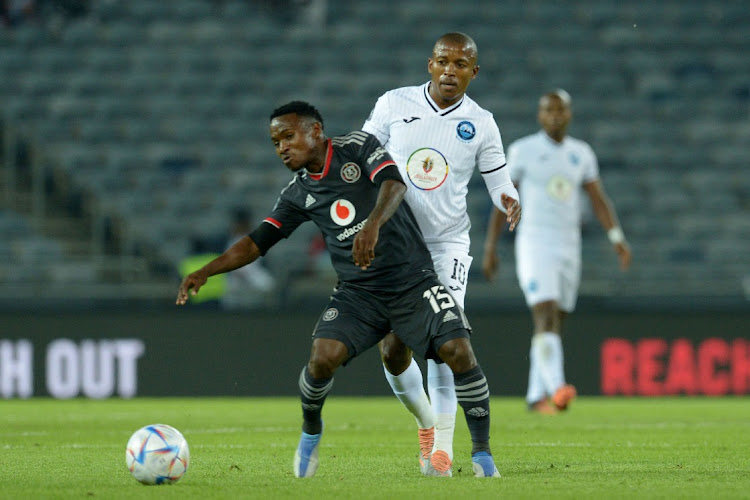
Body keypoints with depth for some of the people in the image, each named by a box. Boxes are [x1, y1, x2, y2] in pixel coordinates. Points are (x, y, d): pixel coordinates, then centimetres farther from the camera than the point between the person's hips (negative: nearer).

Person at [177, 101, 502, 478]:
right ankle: (310, 433, 9)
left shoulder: (358, 147, -5)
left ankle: (482, 453, -4)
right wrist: (205, 272, -5)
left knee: (459, 351, -20)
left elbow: (393, 183, -22)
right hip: (358, 292, 3)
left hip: (413, 281, -3)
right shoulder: (298, 194, 7)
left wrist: (373, 224, -41)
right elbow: (257, 242, 7)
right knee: (323, 356, -21)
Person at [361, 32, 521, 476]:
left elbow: (498, 179, 5)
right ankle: (426, 423, 24)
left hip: (448, 244, -1)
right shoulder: (394, 105, 0)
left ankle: (443, 446, -13)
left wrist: (509, 200, -16)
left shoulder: (480, 124, 0)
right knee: (393, 351, -4)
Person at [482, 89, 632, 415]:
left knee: (554, 327, 8)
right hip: (534, 245, -5)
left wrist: (617, 238, -7)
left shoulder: (582, 154, 10)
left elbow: (599, 200, 7)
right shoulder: (522, 151, -2)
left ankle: (536, 396, 17)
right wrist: (489, 249, -1)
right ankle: (556, 388, -33)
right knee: (546, 318, -20)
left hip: (568, 249, 5)